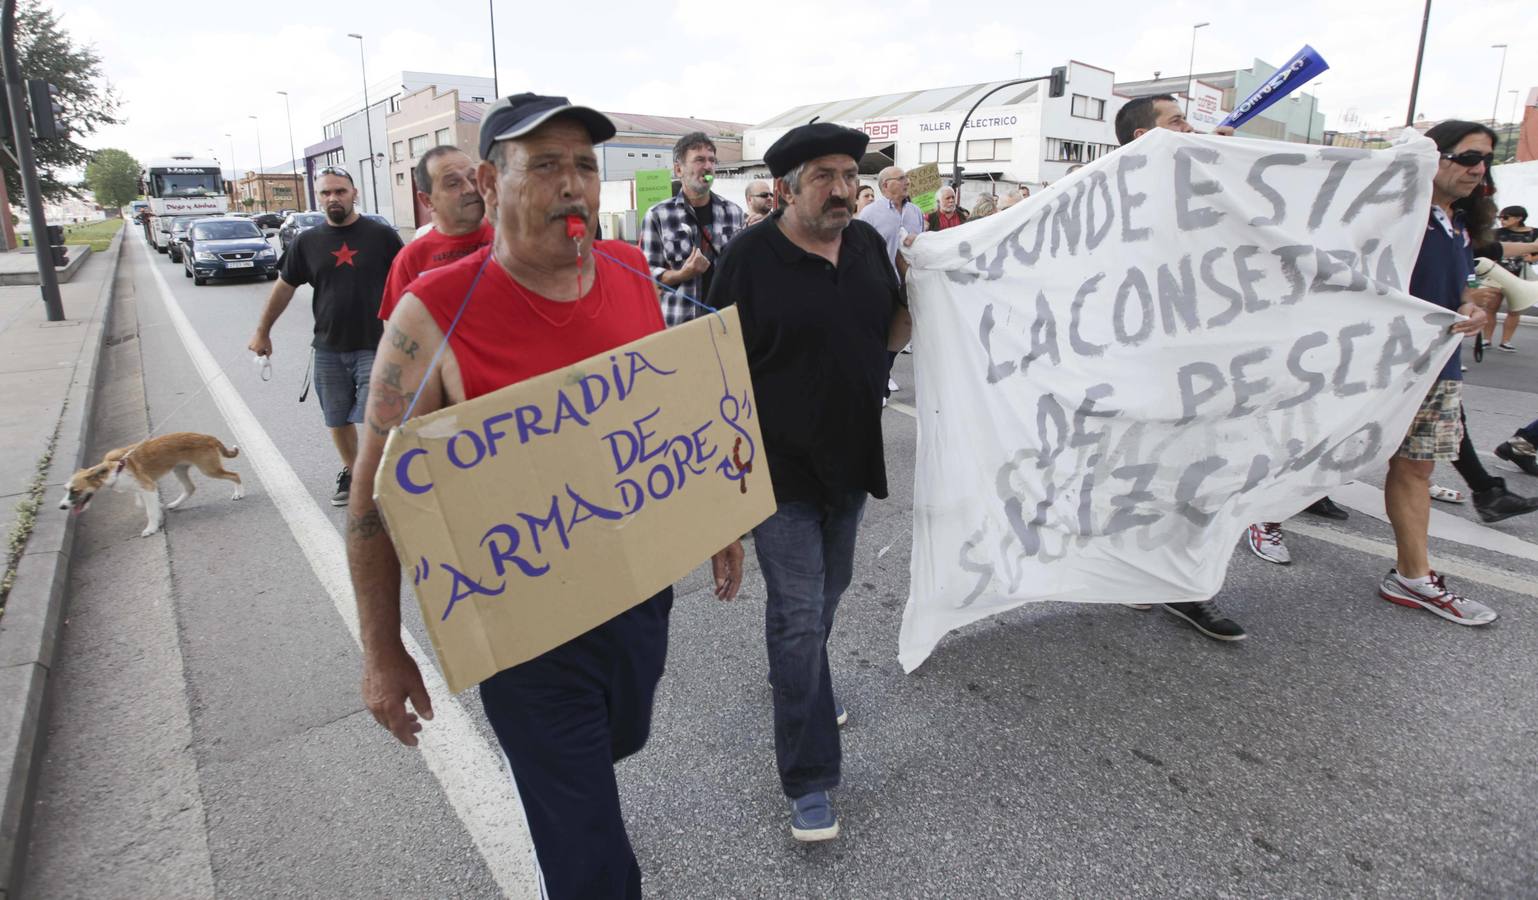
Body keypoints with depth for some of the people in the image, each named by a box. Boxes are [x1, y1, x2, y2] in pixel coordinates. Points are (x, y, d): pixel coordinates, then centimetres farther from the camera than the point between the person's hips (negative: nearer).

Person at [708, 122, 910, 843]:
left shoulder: (868, 244, 4)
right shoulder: (752, 256, -12)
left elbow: (891, 334, 13)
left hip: (850, 455, 6)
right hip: (780, 464, -6)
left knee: (828, 589, 22)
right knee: (798, 610, -3)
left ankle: (801, 687, 51)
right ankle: (809, 781, 9)